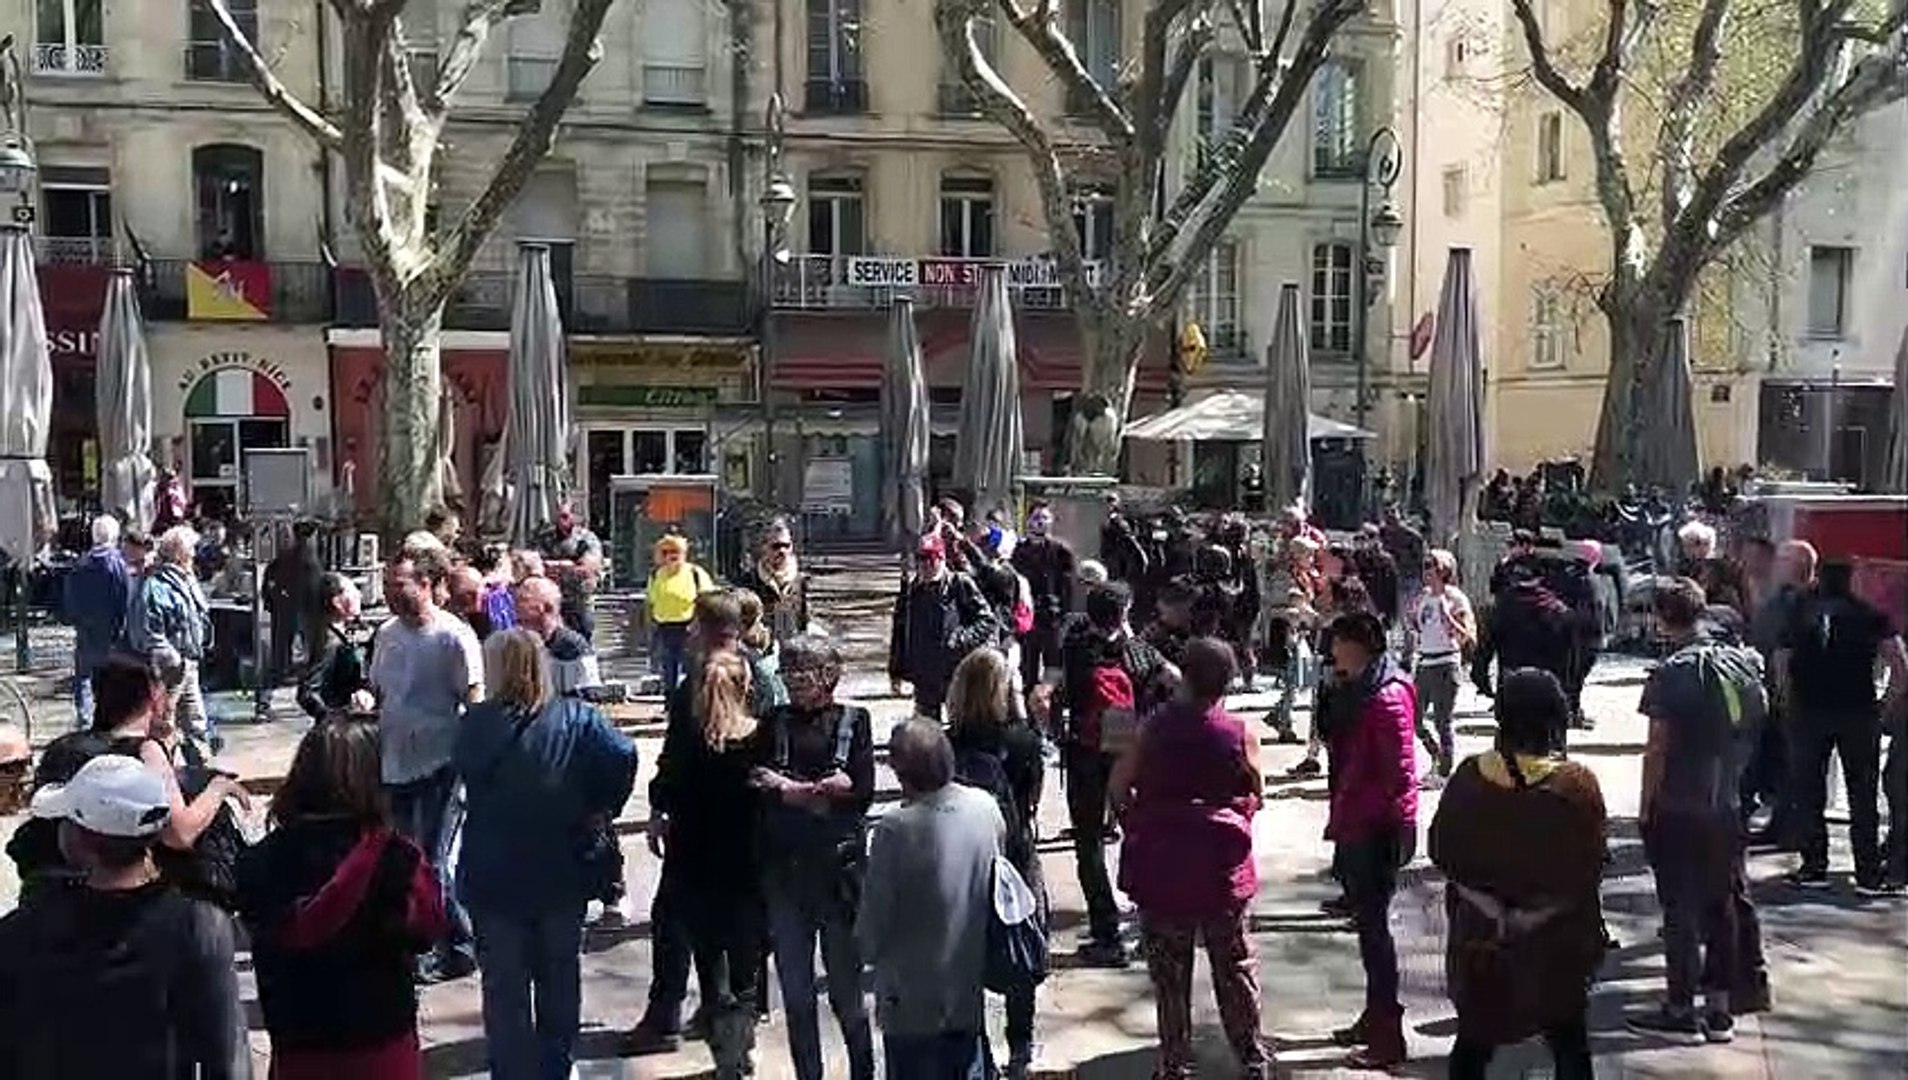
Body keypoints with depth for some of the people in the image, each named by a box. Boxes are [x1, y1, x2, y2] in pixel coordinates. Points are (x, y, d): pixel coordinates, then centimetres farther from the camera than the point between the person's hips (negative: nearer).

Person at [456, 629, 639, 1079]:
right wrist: (601, 809, -6)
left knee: (504, 986, 11)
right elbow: (623, 755, -18)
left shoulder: (478, 723, -12)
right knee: (559, 978, 20)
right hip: (564, 873, 3)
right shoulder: (577, 717, -7)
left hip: (495, 877, -2)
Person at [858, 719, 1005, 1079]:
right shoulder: (986, 807, -9)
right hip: (970, 992, 5)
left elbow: (874, 921, -16)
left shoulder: (896, 828, -24)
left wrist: (869, 949, 5)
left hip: (913, 1001, -5)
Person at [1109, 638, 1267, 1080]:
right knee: (1235, 966, 17)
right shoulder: (1241, 733, -11)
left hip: (1162, 863, 0)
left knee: (1169, 972, 12)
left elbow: (1119, 786, -5)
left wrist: (1136, 823, 10)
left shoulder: (1155, 726, -10)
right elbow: (1257, 793, 1)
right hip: (1222, 864, 0)